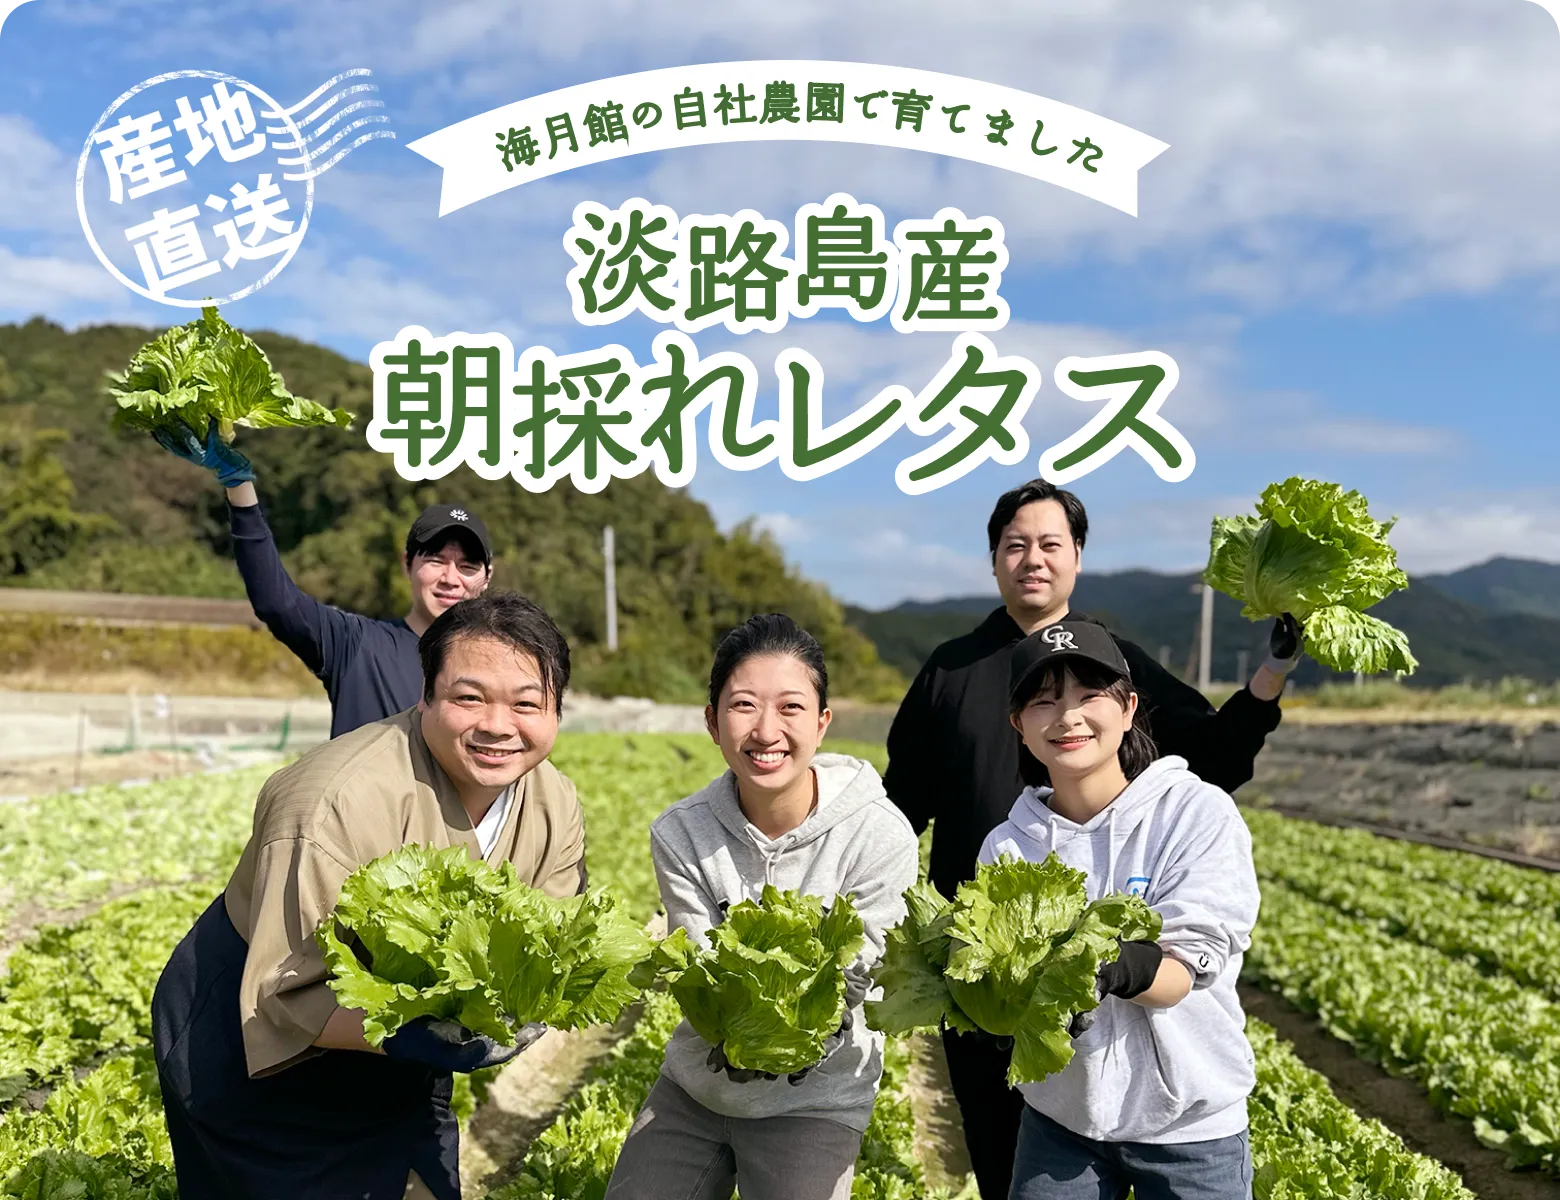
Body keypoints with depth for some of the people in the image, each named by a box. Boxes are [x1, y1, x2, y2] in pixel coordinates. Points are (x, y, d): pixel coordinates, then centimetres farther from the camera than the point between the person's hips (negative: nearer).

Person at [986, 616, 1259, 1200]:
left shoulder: (1199, 813, -12)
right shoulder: (1009, 845, -5)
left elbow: (1182, 972, -17)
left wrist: (1122, 967, -37)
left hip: (1187, 1122, -2)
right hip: (1060, 1114, 2)